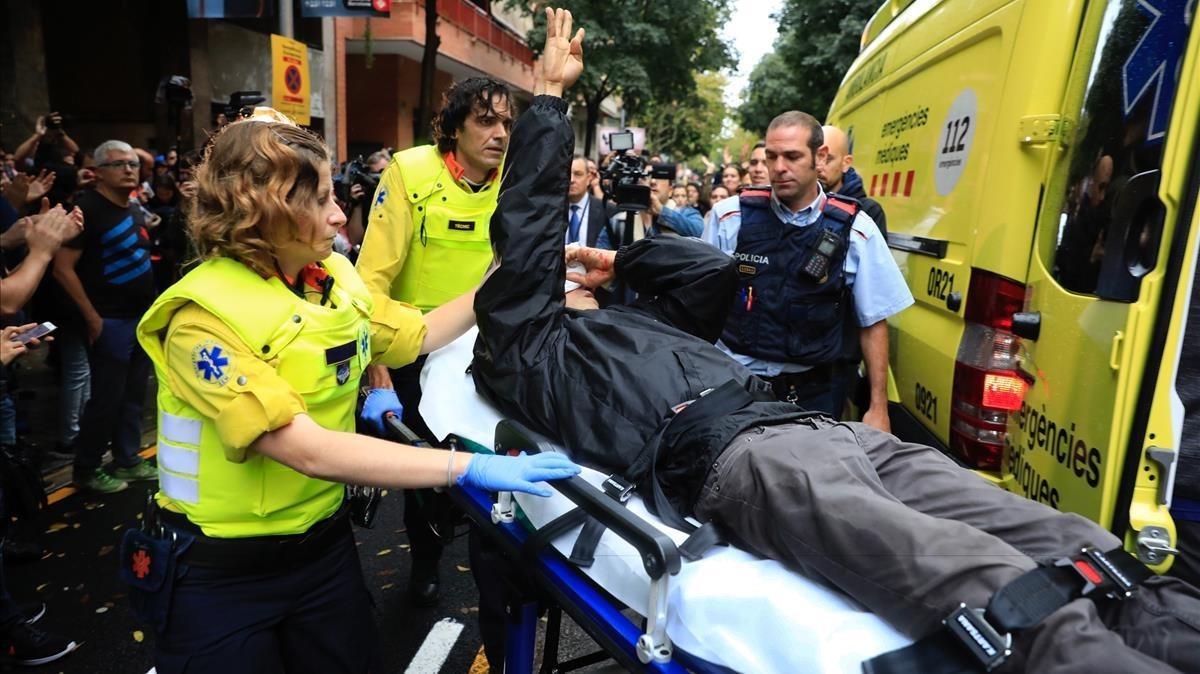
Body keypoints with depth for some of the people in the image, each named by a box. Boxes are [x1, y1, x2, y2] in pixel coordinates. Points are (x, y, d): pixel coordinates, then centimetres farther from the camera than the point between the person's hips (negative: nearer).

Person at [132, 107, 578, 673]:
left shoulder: (334, 276, -2)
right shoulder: (206, 315, -24)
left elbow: (417, 334, 13)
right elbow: (309, 451, -33)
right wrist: (471, 468, -36)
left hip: (323, 542, 6)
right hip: (218, 571, -5)